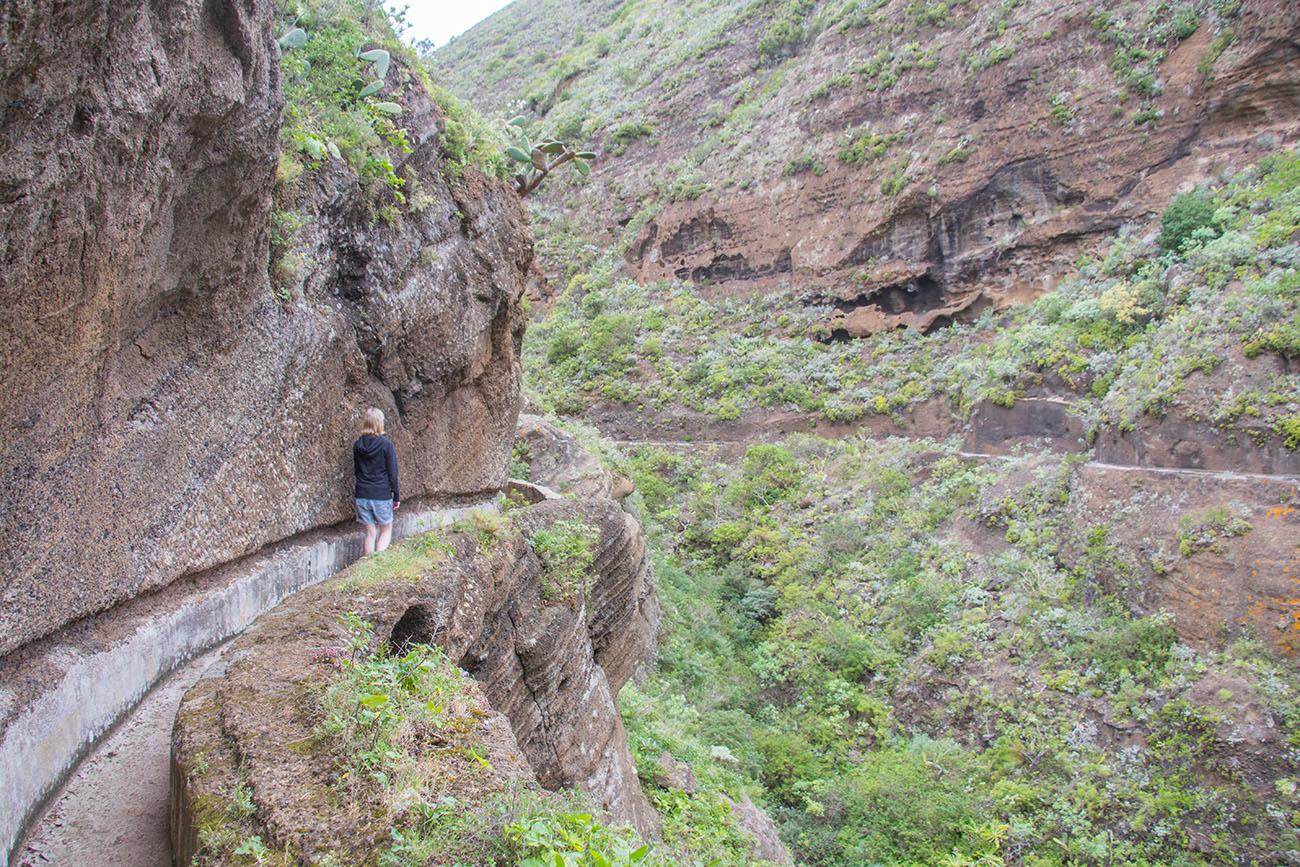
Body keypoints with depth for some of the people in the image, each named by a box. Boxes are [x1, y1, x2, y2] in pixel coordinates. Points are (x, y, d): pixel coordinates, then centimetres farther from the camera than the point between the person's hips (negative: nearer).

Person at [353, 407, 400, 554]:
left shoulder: (357, 445, 2)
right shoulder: (386, 444, -11)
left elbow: (356, 470, 12)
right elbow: (392, 473, -8)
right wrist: (396, 496, -1)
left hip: (362, 495, 4)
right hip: (382, 495, -4)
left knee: (370, 533, 13)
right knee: (386, 531, 12)